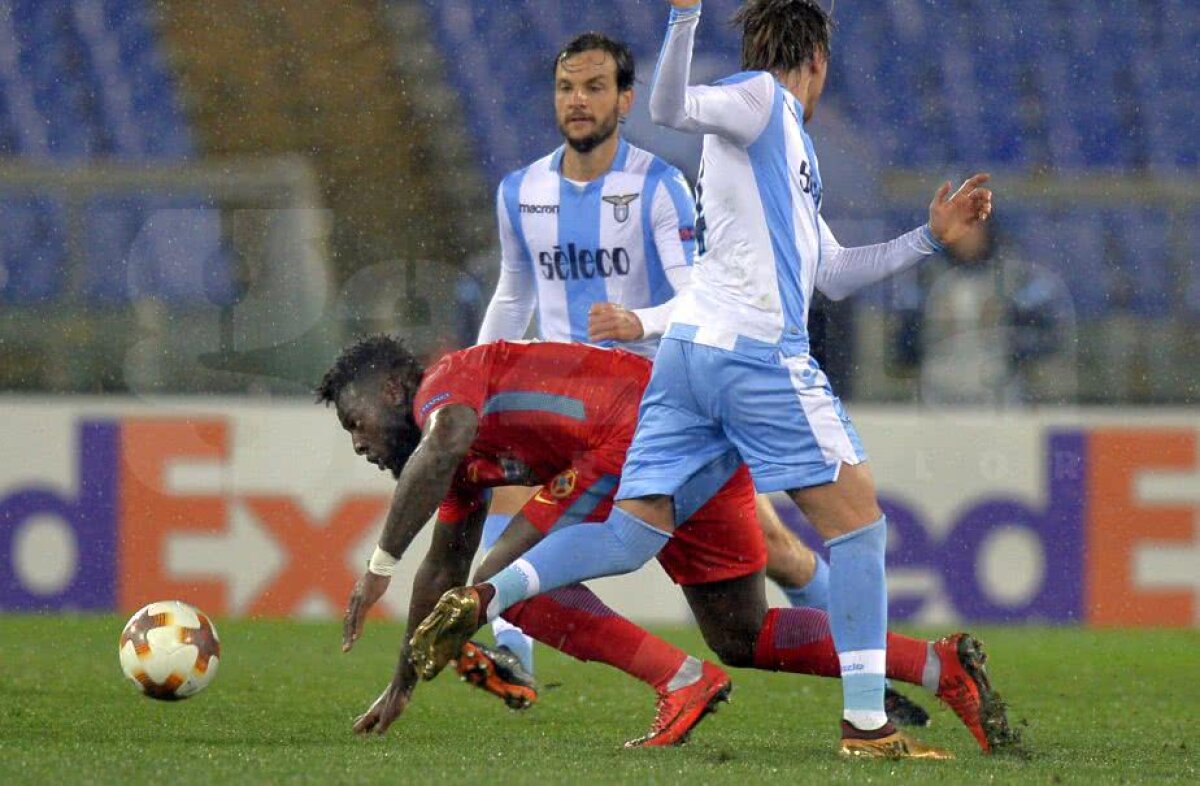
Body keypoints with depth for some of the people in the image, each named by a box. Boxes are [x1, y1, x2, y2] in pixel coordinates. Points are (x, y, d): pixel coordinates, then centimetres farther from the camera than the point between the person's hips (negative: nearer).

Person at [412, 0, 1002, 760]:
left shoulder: (787, 145, 27)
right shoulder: (762, 99, 1)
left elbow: (833, 272, 33)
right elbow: (670, 108, -19)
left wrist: (931, 236, 31)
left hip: (690, 350, 9)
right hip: (760, 353, -9)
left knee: (632, 534, 5)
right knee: (857, 520, 0)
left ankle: (483, 597, -13)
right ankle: (867, 723, -2)